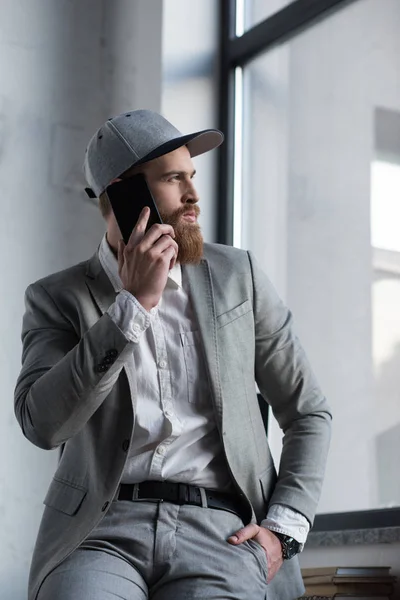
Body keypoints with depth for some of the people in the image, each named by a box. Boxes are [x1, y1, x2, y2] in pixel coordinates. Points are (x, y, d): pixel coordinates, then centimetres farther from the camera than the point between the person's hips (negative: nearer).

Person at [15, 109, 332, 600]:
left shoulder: (237, 275, 12)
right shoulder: (56, 299, 8)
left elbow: (309, 413, 16)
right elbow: (42, 424, -10)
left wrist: (283, 528, 2)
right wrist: (133, 304, -11)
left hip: (220, 531, 1)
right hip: (101, 528, 0)